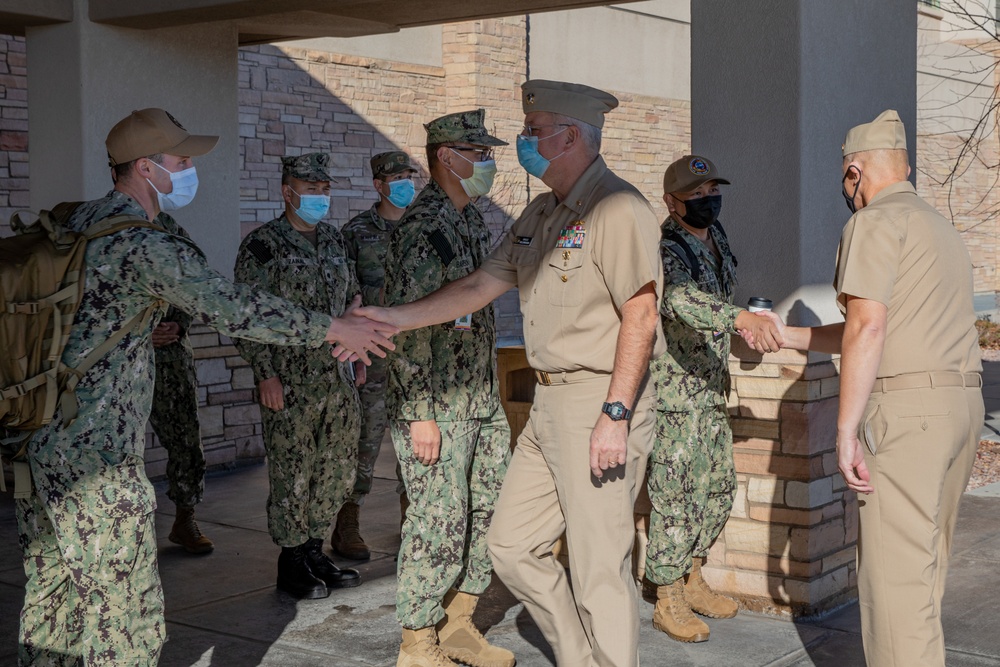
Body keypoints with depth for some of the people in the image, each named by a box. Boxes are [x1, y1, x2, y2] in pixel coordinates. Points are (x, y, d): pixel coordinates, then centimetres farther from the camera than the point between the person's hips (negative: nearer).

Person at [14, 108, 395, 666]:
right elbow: (232, 307, -17)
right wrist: (334, 330, -9)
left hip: (34, 432, 9)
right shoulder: (146, 243, -15)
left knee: (52, 589, 19)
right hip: (93, 451, -9)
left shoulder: (76, 223, 11)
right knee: (121, 605, -1)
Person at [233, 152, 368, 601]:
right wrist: (265, 374, -15)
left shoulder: (333, 239, 13)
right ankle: (292, 562, 13)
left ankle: (315, 551, 25)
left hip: (338, 379, 7)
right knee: (292, 473, 0)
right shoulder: (263, 245, -8)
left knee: (337, 468, 11)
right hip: (290, 382, -7)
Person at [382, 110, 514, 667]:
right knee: (439, 522, -3)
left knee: (492, 511, 12)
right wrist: (421, 415, -21)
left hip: (483, 401, 9)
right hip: (436, 406, -9)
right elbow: (407, 327, -19)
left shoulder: (474, 220, 14)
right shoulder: (423, 228, -15)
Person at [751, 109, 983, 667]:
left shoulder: (876, 222, -5)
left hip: (906, 407, -9)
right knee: (926, 564, 17)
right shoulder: (940, 227, 23)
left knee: (895, 571, -6)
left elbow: (868, 329, -17)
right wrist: (787, 336, 31)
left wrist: (847, 430, -17)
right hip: (963, 405, 9)